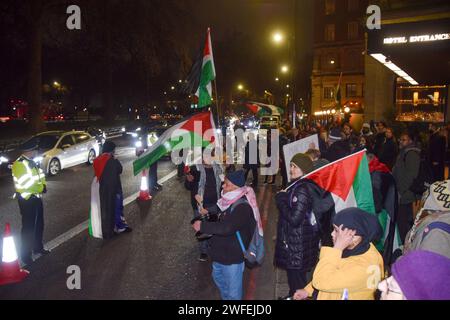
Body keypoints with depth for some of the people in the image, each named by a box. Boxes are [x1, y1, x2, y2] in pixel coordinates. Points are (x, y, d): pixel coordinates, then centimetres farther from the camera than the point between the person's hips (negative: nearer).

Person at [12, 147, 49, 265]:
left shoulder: (32, 162, 9)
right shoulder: (19, 164, -18)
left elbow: (40, 175, 15)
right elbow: (25, 184, -24)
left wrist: (43, 185, -6)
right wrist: (41, 188, -14)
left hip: (36, 197, 9)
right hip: (26, 199, -9)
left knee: (39, 224, 20)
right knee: (28, 227, 0)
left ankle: (38, 247, 38)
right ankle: (26, 255, 13)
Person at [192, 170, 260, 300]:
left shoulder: (243, 207, -31)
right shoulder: (232, 200, -1)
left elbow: (226, 228, -41)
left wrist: (202, 226, -32)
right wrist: (208, 210, 16)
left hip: (232, 257, -10)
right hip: (222, 252, 10)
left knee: (233, 290, 7)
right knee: (218, 277, 31)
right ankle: (225, 298, 54)